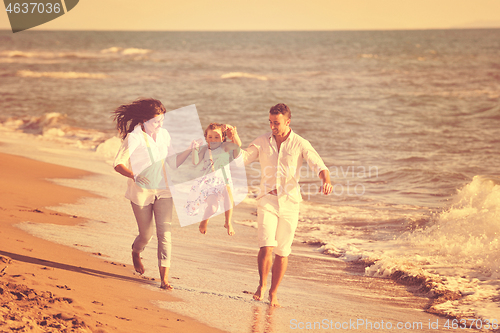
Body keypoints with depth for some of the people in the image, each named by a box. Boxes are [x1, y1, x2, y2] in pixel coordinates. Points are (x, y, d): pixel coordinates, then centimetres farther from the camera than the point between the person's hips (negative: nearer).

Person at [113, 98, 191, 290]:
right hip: (141, 192, -4)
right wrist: (134, 176, -33)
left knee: (165, 232, -9)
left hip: (163, 191, 4)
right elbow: (118, 164, -16)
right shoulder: (134, 137, -14)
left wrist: (190, 150, -4)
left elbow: (173, 162, 9)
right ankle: (136, 253, 46)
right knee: (146, 234, 9)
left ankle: (164, 278, -9)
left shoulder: (163, 134, 3)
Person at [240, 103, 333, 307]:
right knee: (266, 248, -14)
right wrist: (235, 141, -17)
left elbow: (319, 166, -13)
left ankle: (274, 292, 23)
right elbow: (241, 159, 2)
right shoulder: (262, 141, 2)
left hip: (289, 202, 0)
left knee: (282, 252, 6)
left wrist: (326, 181, -35)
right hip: (267, 201, 0)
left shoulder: (300, 144, -5)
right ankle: (262, 284, 11)